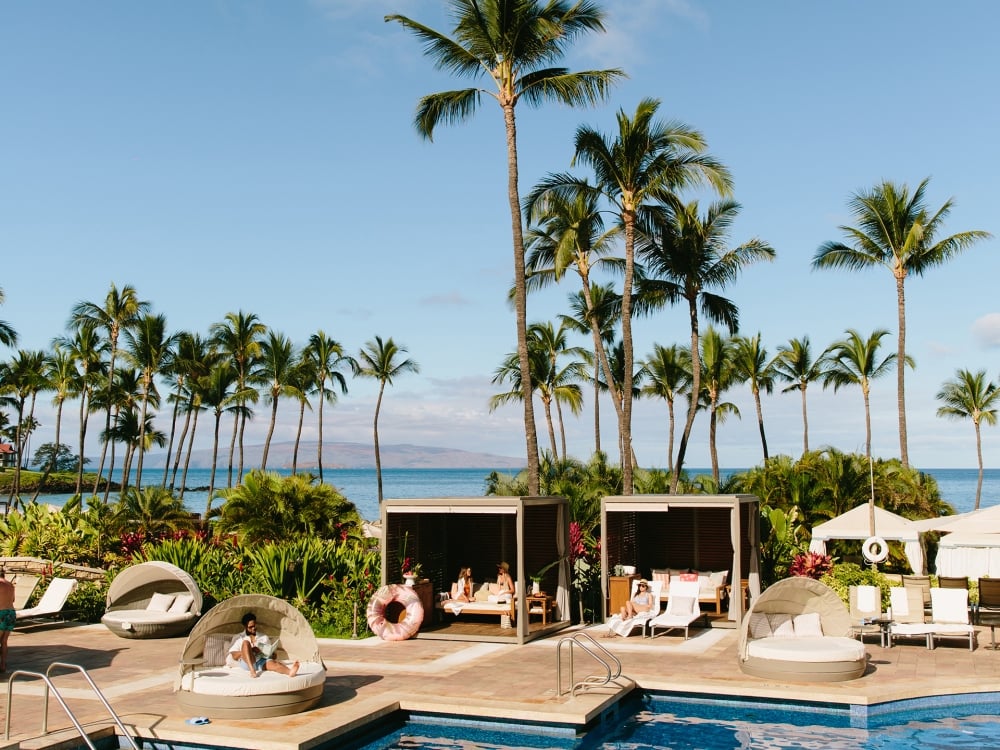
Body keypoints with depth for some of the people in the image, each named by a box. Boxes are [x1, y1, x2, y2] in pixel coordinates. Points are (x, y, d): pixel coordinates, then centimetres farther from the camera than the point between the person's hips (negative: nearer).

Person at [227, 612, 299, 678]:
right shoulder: (239, 638, 19)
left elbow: (270, 653, 23)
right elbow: (233, 656, 6)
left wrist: (272, 655, -4)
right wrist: (250, 650, -9)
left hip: (261, 662, 2)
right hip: (247, 662, -2)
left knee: (272, 663, -34)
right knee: (246, 642, -28)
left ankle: (290, 671, -66)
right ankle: (252, 670, -46)